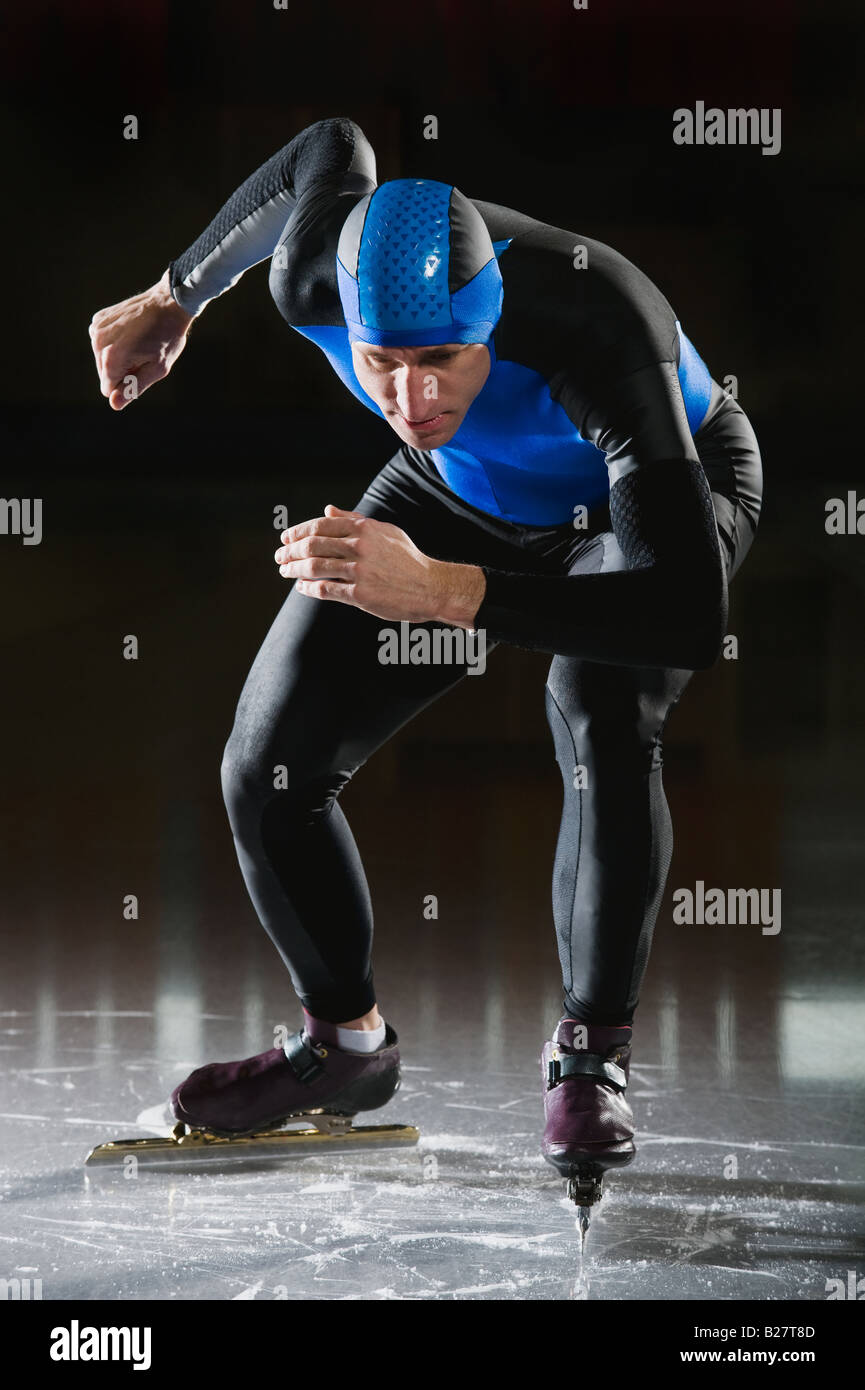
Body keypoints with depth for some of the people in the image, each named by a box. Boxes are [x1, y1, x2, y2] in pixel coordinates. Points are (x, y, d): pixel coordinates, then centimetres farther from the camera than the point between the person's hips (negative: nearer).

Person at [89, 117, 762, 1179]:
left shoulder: (599, 337, -46)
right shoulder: (316, 277, -30)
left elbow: (692, 613, -53)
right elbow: (331, 151, -3)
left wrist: (443, 591, -62)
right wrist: (174, 296, 11)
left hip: (659, 497, -4)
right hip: (464, 495, 5)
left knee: (604, 724, -35)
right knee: (267, 771, -3)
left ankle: (590, 1054, -13)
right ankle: (344, 1040, 22)